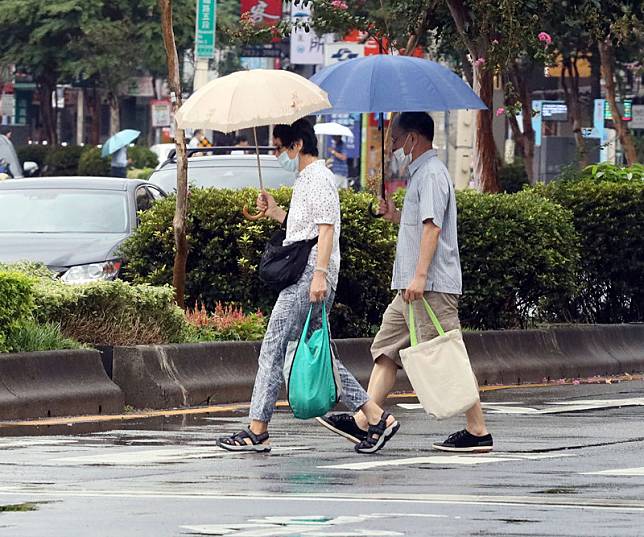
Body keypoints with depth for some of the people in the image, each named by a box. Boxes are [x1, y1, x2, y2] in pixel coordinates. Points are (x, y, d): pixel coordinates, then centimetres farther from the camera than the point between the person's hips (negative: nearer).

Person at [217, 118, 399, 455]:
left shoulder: (318, 178, -9)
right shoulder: (304, 179, 22)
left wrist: (320, 274, -25)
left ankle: (257, 431, -7)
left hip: (309, 277, -11)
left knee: (273, 349, -8)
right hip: (301, 278, 11)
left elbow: (325, 229, -17)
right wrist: (275, 212, 22)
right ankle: (376, 418, 6)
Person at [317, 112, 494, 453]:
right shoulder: (420, 174, 21)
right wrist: (395, 214, 15)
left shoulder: (431, 174, -11)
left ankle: (478, 431, -6)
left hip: (432, 285, -11)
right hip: (412, 287, 11)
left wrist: (419, 276, -26)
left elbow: (432, 227, -21)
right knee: (386, 349, 8)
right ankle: (363, 422, 7)